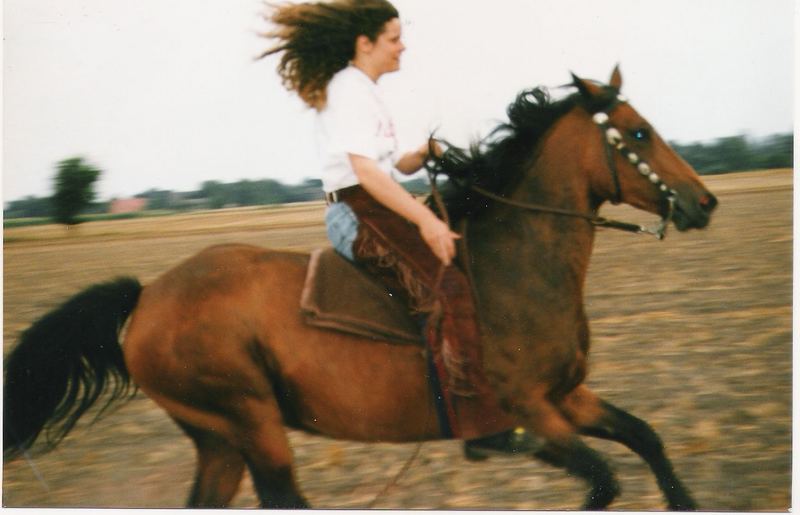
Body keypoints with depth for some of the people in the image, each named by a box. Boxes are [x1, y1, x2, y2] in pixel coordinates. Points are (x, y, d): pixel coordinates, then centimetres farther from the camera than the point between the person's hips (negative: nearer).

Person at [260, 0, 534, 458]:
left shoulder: (365, 92, 21)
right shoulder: (349, 89, -10)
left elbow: (395, 165, 24)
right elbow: (364, 168, -21)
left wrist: (426, 154, 3)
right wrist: (424, 219, -24)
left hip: (377, 212, 11)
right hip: (358, 215, -11)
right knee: (450, 287, -26)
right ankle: (482, 425, -32)